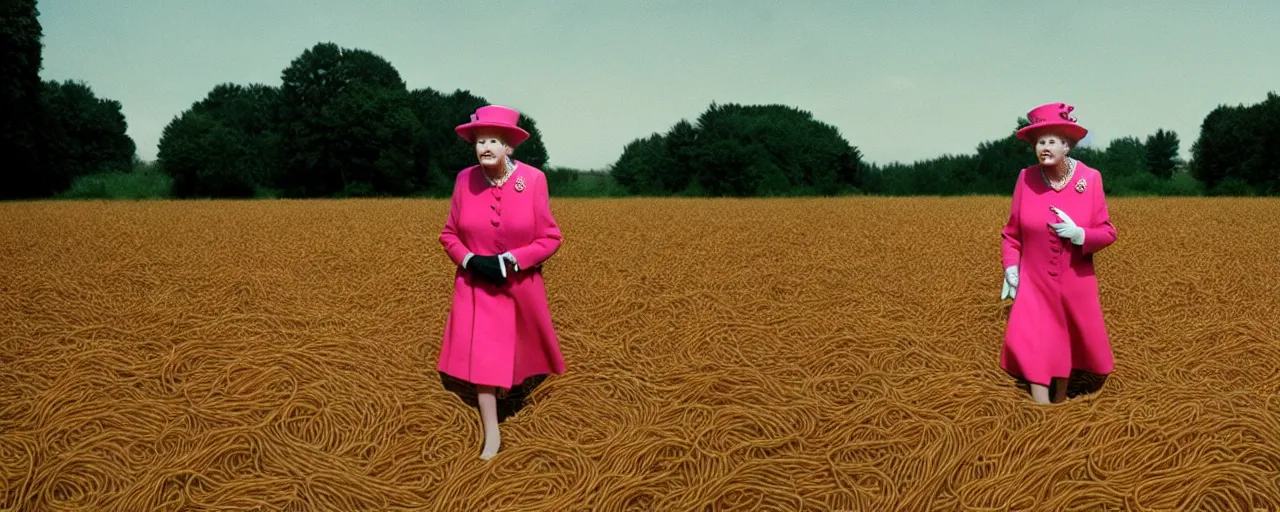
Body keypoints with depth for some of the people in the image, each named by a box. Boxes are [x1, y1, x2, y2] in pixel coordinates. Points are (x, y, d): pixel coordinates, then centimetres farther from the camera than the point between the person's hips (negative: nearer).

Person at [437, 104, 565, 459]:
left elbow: (550, 238, -11)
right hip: (477, 285, 0)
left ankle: (520, 387, 53)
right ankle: (491, 434, 0)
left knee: (523, 349, 19)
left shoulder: (533, 179, -16)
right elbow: (449, 234, 1)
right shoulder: (465, 179, -10)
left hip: (521, 285, 0)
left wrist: (509, 261, -20)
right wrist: (470, 260, -17)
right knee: (480, 353, -8)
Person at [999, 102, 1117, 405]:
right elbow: (1011, 232, 2)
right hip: (1035, 283, 0)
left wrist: (1078, 234, -22)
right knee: (1033, 348, -13)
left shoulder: (1090, 178, -9)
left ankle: (1060, 400, 37)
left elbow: (1108, 233, -4)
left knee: (1067, 345, 15)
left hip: (1075, 284, 1)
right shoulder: (1026, 178, -7)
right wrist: (1010, 268, -8)